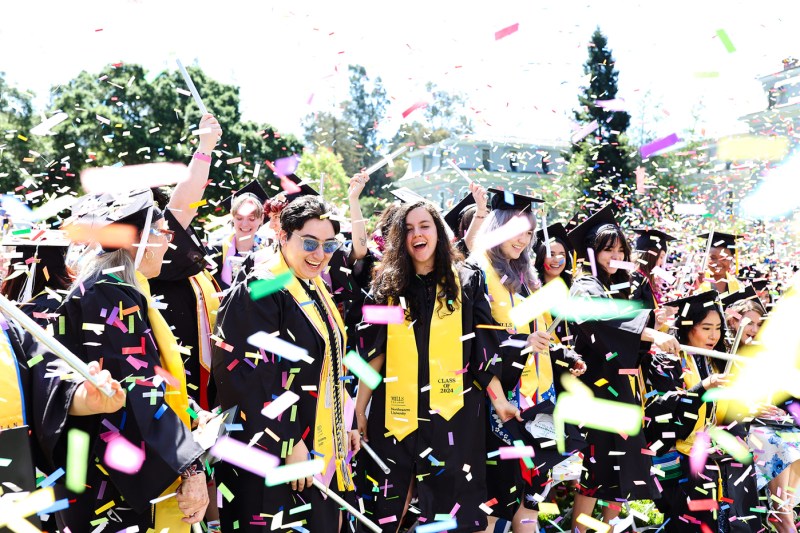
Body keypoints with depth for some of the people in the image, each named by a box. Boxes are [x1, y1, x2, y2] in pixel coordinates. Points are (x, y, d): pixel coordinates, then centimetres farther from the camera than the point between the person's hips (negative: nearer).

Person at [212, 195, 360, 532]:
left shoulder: (315, 291, 9)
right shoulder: (260, 292, -17)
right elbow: (248, 376, -24)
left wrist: (342, 426, 16)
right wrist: (289, 443, -22)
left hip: (322, 447, 8)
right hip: (273, 453, -8)